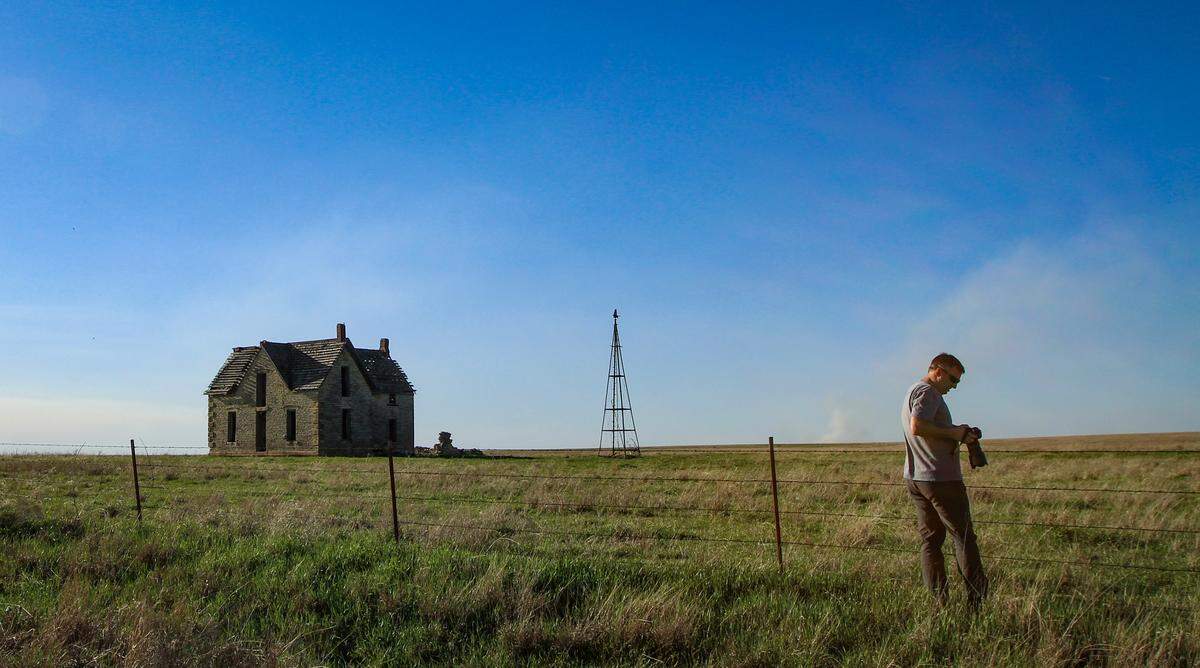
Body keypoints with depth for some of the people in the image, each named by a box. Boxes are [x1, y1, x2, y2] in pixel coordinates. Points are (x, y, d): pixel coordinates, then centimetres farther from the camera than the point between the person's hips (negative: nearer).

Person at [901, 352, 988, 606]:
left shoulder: (913, 391, 20)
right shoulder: (927, 392, -11)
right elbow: (918, 427, -26)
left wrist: (956, 433, 10)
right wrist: (953, 433, -16)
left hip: (914, 478, 9)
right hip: (940, 478, -9)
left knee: (930, 539, 8)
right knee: (963, 537, -2)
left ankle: (938, 600, 9)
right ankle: (978, 599, 1)